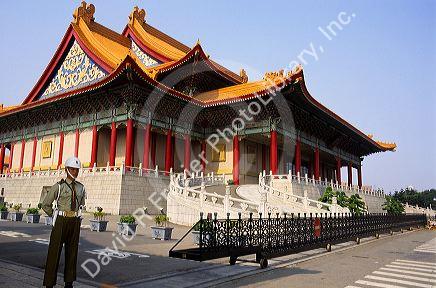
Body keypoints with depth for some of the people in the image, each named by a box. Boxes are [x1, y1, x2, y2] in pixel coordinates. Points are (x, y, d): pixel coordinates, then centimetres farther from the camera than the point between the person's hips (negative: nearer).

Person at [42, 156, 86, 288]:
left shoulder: (81, 187, 9)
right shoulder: (58, 186, -5)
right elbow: (46, 205, 1)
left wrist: (77, 218, 13)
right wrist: (57, 218, 2)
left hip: (75, 222, 4)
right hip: (61, 221, -4)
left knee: (72, 251, 8)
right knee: (54, 251, -2)